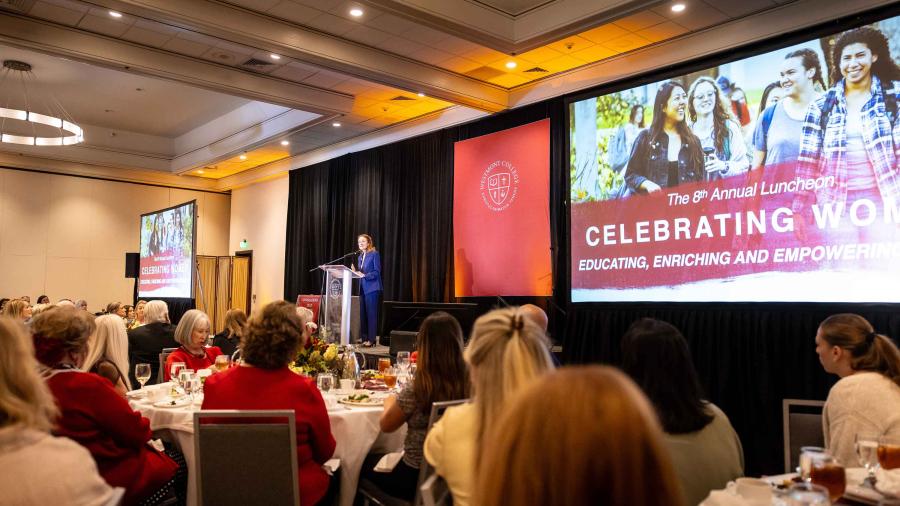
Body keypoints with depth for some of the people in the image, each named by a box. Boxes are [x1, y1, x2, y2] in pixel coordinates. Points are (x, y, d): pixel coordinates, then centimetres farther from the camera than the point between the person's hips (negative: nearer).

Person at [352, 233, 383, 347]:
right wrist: (355, 272, 0)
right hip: (362, 288, 7)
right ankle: (364, 338, 11)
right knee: (362, 314, 5)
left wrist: (364, 275, -19)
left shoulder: (374, 254, -4)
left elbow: (377, 272, -10)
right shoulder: (360, 257, 17)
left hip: (372, 288, -7)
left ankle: (371, 340, -3)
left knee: (371, 314, -6)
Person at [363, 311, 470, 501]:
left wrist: (390, 402, 12)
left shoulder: (416, 389, -26)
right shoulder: (470, 383, -12)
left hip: (415, 476, -5)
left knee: (366, 461, 24)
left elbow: (386, 425, -8)